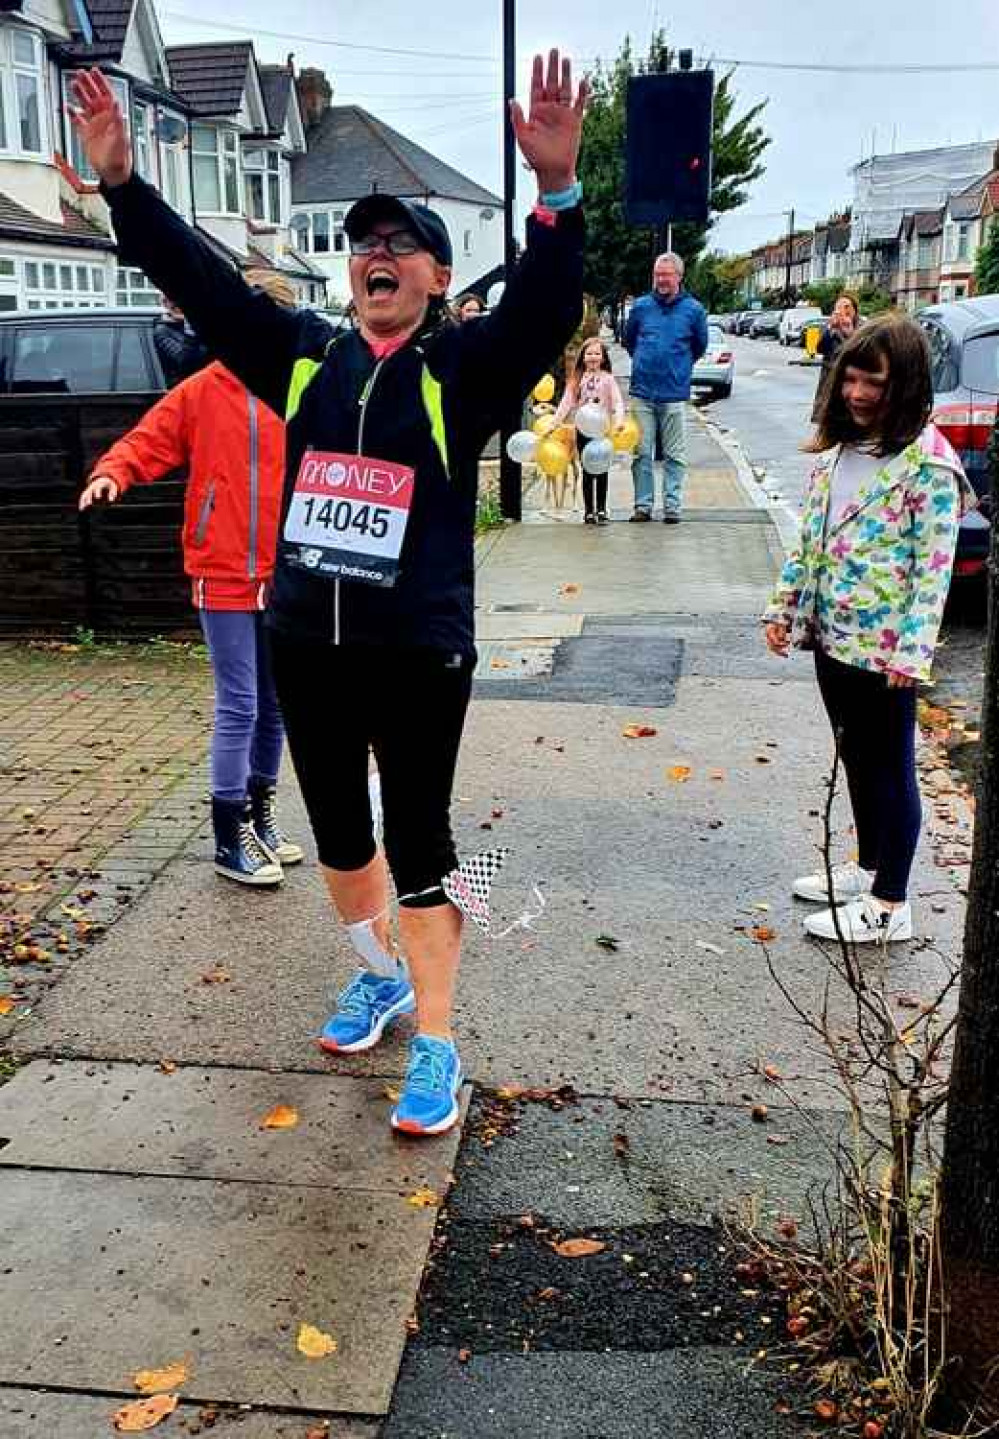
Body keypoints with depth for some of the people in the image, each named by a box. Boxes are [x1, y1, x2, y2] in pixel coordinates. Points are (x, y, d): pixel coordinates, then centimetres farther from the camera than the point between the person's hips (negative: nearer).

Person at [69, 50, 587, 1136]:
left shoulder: (463, 369, -3)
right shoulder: (304, 357, 7)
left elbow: (544, 311, -20)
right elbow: (201, 281, 6)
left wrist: (556, 194, -35)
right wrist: (122, 184, -3)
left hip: (418, 651, -4)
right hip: (306, 645, 5)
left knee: (418, 844, 3)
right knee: (337, 831, 18)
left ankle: (434, 1047, 14)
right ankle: (380, 974, 41)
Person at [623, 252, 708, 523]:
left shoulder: (693, 309, 1)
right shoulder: (641, 306, 5)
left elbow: (700, 345, 16)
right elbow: (628, 339, 20)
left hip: (674, 393, -1)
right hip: (642, 392, 2)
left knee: (674, 455, 2)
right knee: (642, 452, 3)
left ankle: (672, 506, 7)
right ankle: (643, 504, 10)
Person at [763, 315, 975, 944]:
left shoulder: (928, 463, -14)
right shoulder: (840, 447, 9)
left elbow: (934, 564, -17)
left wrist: (911, 650, -21)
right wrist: (785, 607, 12)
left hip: (881, 647, -7)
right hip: (830, 634, 7)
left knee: (889, 769, 4)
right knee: (857, 761, 19)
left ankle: (890, 905, 15)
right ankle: (868, 868, 35)